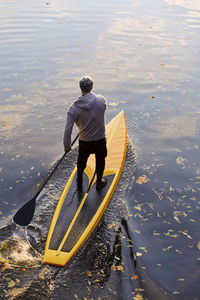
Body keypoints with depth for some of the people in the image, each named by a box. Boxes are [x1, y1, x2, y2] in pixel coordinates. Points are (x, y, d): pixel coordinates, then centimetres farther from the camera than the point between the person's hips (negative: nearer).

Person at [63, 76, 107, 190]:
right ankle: (99, 182, 43)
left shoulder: (74, 108, -19)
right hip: (100, 140, 0)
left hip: (84, 142, 1)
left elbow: (68, 130, -18)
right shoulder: (102, 100, -20)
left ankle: (79, 180, 50)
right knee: (100, 160, 25)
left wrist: (67, 145, -5)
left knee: (82, 160, 27)